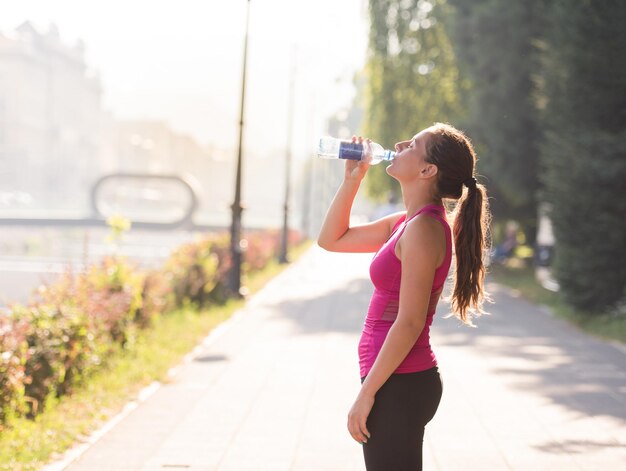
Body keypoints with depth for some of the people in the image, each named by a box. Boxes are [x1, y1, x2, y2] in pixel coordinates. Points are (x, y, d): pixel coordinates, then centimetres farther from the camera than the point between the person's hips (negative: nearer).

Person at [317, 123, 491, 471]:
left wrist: (366, 393, -18)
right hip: (399, 381, 9)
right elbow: (332, 239, 22)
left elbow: (410, 323, -21)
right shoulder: (405, 223, 11)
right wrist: (353, 179, 11)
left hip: (400, 385, -9)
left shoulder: (424, 228, -17)